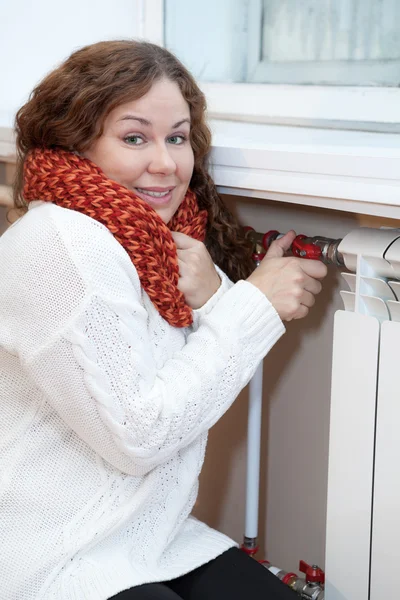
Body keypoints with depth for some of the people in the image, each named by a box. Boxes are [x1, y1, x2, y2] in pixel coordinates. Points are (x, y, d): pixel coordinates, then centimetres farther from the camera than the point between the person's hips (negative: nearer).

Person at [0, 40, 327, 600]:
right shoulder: (57, 244, -20)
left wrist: (210, 299, -14)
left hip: (157, 541, 8)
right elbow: (137, 436, -21)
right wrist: (255, 303, -17)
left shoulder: (163, 240, 6)